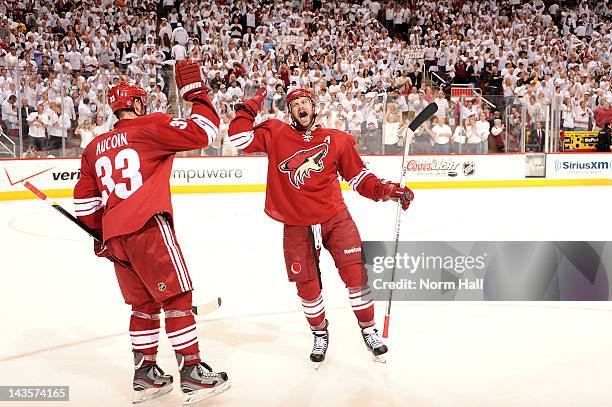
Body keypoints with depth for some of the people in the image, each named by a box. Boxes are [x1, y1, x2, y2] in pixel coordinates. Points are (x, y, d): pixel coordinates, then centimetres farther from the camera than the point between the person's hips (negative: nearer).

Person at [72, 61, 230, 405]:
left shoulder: (95, 148, 20)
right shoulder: (148, 127, 0)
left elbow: (85, 203, 21)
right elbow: (202, 132, -9)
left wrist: (101, 234, 32)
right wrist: (195, 90, 1)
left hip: (114, 237, 7)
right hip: (148, 228, -7)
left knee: (144, 304, 17)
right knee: (177, 298, 0)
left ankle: (146, 375, 22)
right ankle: (193, 373, 3)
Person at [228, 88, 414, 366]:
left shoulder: (337, 140, 1)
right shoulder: (275, 134, 2)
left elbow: (358, 176, 4)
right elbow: (241, 139, -2)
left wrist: (386, 190, -8)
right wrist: (249, 109, -3)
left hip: (335, 218, 0)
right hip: (296, 226, 0)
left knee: (355, 274, -5)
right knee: (307, 287, 7)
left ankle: (369, 331, 17)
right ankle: (320, 334, 32)